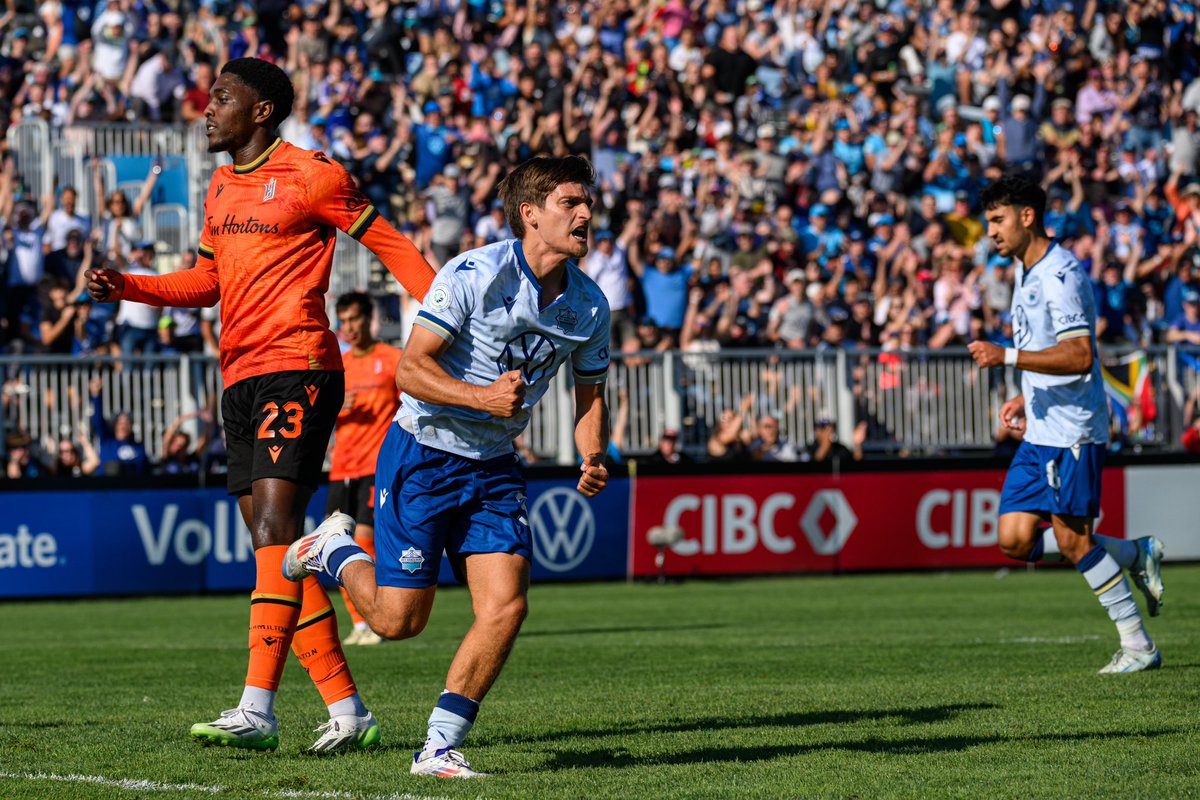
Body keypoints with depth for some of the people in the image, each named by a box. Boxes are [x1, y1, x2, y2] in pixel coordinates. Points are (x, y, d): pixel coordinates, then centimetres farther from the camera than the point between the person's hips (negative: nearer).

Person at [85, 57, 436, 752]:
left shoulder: (310, 175, -4)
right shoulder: (221, 187, 19)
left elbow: (389, 244, -1)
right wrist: (127, 287, 14)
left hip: (296, 368, -9)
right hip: (240, 376, 9)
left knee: (276, 527, -18)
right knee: (274, 543, 6)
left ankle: (258, 711, -25)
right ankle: (347, 710, 10)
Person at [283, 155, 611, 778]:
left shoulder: (589, 305, -1)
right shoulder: (474, 275, -20)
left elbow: (590, 393, 13)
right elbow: (411, 368, -19)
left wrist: (593, 458, -7)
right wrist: (482, 397, -34)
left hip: (494, 469, 5)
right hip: (423, 453, -5)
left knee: (506, 608, -12)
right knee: (398, 620, -2)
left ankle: (439, 748, 0)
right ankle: (335, 550, 30)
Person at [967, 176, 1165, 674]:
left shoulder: (1060, 276, -16)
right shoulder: (1025, 271, 15)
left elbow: (1080, 356, -25)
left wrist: (1007, 357, -27)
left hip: (1073, 430, -9)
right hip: (1040, 432, 9)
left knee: (1072, 541, -7)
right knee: (1015, 540, 1)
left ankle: (1138, 646, 4)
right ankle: (1137, 555, 17)